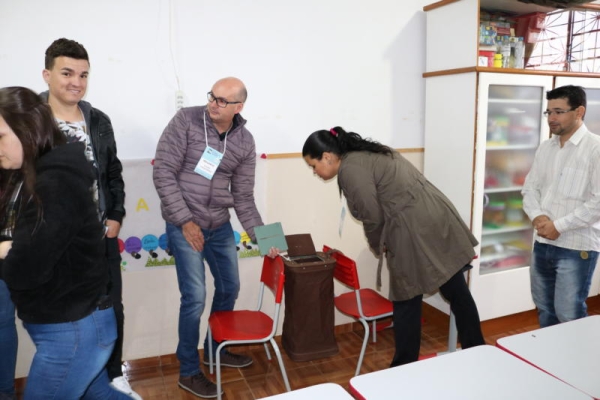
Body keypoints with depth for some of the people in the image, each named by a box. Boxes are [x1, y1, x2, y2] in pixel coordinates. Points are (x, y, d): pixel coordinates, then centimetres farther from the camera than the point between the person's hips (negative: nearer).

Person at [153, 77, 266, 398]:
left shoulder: (245, 142, -1)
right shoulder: (186, 120, -12)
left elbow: (243, 197, 3)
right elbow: (163, 172, -13)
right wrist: (185, 220, -15)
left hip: (220, 226, 5)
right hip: (184, 225, -5)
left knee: (229, 288, 16)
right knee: (195, 298, -4)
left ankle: (216, 350, 40)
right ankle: (188, 372, 18)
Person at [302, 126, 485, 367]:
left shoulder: (350, 169, -11)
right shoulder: (365, 154, 17)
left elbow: (373, 217, -11)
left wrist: (377, 246, 7)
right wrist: (383, 242, 17)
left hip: (414, 232, -9)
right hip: (437, 219, 9)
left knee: (406, 302, 5)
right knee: (457, 292, 17)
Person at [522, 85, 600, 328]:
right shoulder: (545, 147, 9)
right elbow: (530, 187, 10)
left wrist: (559, 226, -16)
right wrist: (537, 217, -8)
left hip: (576, 247, -6)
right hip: (542, 243, 6)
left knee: (569, 315, 4)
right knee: (544, 310, 18)